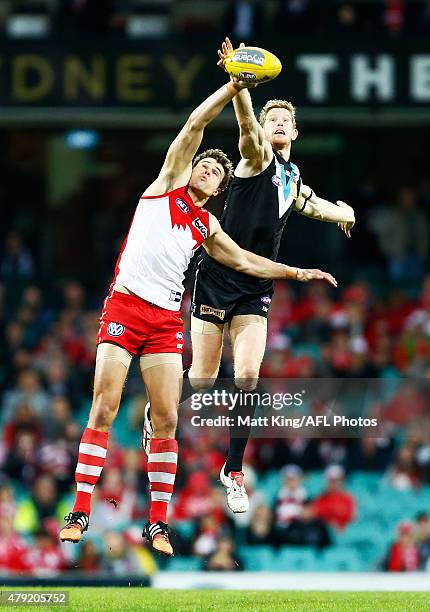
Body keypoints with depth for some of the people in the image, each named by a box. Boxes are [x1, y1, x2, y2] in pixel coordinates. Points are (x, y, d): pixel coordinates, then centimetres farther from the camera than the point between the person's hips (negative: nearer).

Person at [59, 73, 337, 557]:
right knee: (104, 408, -9)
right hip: (123, 306, -4)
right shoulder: (169, 183, 11)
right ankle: (79, 513, -7)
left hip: (166, 319, 4)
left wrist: (297, 272, 29)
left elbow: (244, 261, 33)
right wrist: (235, 85, 1)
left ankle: (158, 523, 2)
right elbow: (195, 125, 5)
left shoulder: (207, 227, 21)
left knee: (166, 418, -4)